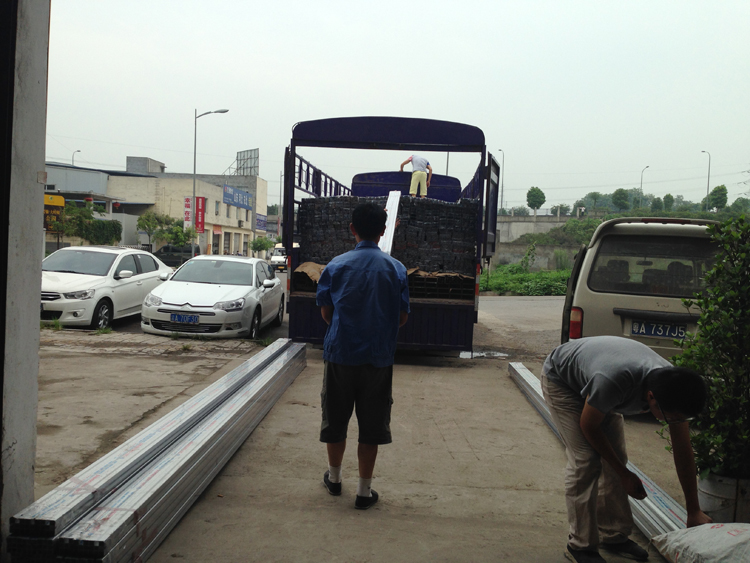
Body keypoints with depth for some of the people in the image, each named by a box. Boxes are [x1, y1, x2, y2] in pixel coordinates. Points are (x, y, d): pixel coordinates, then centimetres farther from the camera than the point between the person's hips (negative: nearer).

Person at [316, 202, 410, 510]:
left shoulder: (336, 266, -5)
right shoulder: (395, 268, -3)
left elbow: (326, 312, 1)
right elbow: (402, 317, 1)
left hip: (340, 354, 0)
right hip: (378, 357, 0)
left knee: (336, 419, 16)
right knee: (371, 425, 8)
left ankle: (334, 477, 33)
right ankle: (364, 490, 13)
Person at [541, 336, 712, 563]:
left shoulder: (674, 386, -24)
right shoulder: (613, 382, -45)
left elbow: (683, 451, -11)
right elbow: (588, 426, -24)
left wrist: (694, 511, -5)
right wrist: (624, 474, -15)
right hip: (560, 380, -6)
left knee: (615, 457, 1)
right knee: (585, 461, -15)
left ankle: (614, 536, 17)